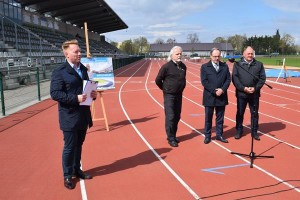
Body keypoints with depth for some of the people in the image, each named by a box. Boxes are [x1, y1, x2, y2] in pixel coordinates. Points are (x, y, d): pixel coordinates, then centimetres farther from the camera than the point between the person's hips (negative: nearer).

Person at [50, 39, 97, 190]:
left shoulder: (83, 69, 10)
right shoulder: (59, 72, -13)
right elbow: (55, 94, -19)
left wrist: (92, 94, -1)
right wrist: (76, 98, -26)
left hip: (83, 115, 7)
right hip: (69, 116, -6)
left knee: (79, 145, 18)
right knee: (69, 147, 4)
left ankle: (77, 170, 34)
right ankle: (67, 176, 20)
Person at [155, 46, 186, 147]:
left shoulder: (183, 66, 3)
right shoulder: (167, 66, -13)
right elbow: (158, 80, -6)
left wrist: (181, 87, 12)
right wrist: (165, 89, 4)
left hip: (179, 95, 6)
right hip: (169, 95, -6)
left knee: (177, 117, 12)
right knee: (170, 117, -5)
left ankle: (173, 136, 25)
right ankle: (171, 138, 3)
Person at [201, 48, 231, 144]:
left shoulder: (225, 66, 8)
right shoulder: (205, 67, -1)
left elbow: (228, 79, 4)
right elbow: (204, 81, -8)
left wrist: (222, 89, -13)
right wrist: (214, 91, -15)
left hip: (222, 96, 3)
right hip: (209, 96, -2)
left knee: (220, 117, 10)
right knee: (208, 118, 6)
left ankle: (219, 135, 20)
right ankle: (207, 136, 15)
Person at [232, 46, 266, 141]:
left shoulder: (259, 65, 5)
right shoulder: (237, 64, 0)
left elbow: (262, 78, 2)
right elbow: (234, 78, -7)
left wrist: (255, 88, -12)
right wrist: (244, 88, -16)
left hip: (254, 94, 1)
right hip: (241, 93, -1)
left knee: (254, 113, 8)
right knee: (240, 113, 9)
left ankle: (254, 132, 21)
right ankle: (239, 131, 22)